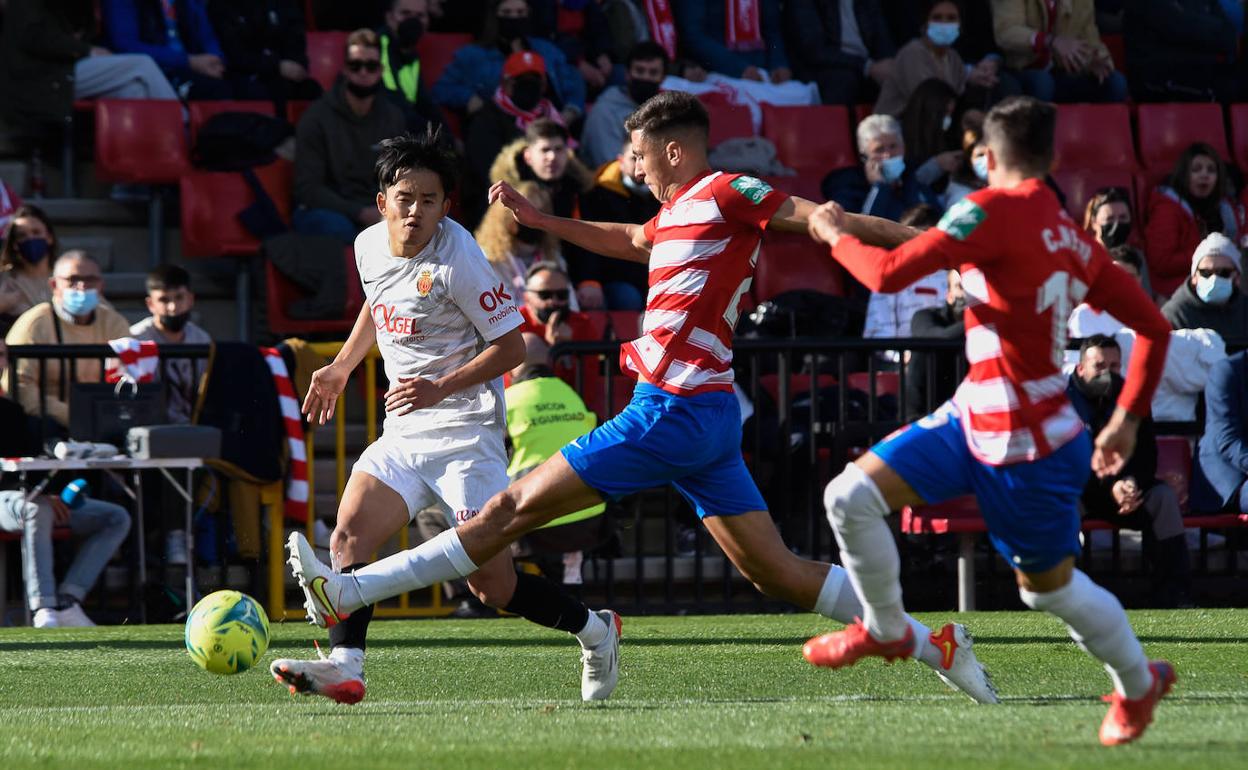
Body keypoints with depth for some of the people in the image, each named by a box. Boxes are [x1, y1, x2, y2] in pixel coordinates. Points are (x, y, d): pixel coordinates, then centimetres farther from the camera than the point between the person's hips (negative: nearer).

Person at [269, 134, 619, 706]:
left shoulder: (457, 261, -17)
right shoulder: (369, 246, 4)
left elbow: (511, 347, -13)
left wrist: (441, 388, -23)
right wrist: (341, 368, 25)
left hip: (465, 434, -7)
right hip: (403, 436, 7)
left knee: (491, 583, -7)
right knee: (348, 538, -15)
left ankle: (595, 632, 16)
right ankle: (345, 667, -23)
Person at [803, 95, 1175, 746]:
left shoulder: (993, 210, -19)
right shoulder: (1072, 238, 5)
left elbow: (889, 274, -22)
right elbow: (1153, 327, 8)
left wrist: (837, 236, -3)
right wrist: (1127, 419, 16)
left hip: (1029, 447, -8)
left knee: (1048, 585, 11)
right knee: (851, 496, -1)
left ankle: (1139, 682, 34)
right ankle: (886, 630, 19)